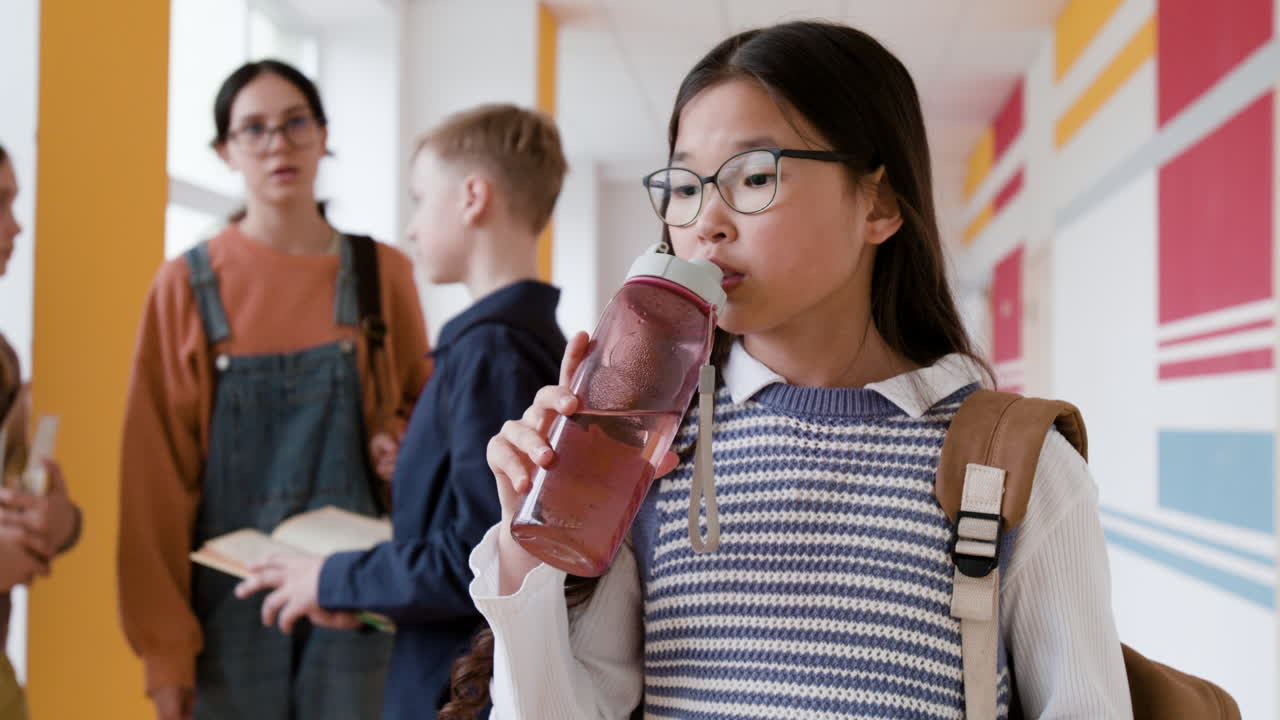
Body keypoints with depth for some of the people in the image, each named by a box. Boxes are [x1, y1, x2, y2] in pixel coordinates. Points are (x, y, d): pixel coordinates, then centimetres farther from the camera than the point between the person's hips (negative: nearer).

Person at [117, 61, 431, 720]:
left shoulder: (381, 273, 2)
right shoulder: (186, 287, -1)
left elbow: (419, 405, 15)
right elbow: (156, 474, -1)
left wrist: (402, 445, -9)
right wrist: (163, 644, -4)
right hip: (231, 596, -1)